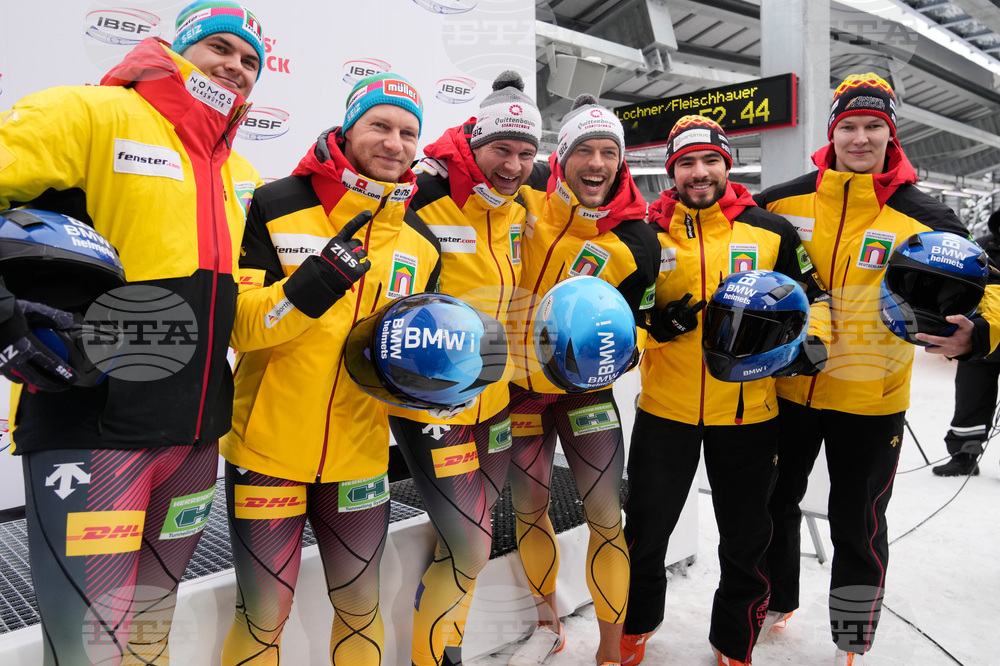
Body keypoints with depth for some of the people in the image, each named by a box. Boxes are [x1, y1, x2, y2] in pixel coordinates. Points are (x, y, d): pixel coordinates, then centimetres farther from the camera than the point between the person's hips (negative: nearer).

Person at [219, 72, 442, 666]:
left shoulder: (422, 243, 4)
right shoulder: (276, 207, -9)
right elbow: (234, 324, -15)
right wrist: (310, 287, -31)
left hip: (359, 455, 4)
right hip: (267, 447, -3)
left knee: (361, 608, 17)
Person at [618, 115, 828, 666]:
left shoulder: (771, 231, -1)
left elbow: (812, 299, 8)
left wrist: (810, 341, -12)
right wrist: (652, 323, -15)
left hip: (747, 411, 0)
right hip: (664, 408, 0)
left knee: (745, 540, 16)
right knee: (646, 530, 13)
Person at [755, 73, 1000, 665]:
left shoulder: (922, 215, -8)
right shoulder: (787, 200, -3)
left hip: (871, 399, -2)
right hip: (787, 385, 2)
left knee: (858, 524, 13)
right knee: (775, 503, 18)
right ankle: (775, 602, 45)